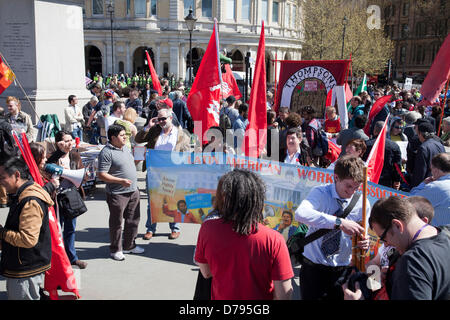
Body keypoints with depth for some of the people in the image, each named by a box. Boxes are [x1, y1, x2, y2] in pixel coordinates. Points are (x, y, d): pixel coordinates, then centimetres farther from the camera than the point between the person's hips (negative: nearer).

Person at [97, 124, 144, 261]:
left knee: (133, 220, 16)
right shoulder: (106, 152, -15)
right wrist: (121, 181, -24)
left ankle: (129, 245, 32)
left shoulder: (126, 148, 12)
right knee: (116, 223, 4)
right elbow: (102, 175, -19)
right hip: (117, 194, -8)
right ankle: (116, 250, 18)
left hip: (133, 191, 8)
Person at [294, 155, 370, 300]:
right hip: (313, 268, -2)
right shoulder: (321, 193, -14)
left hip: (342, 271, 2)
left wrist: (364, 244, -24)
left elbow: (360, 238, 1)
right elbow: (300, 214, -36)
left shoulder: (361, 203, -4)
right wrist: (339, 222, -42)